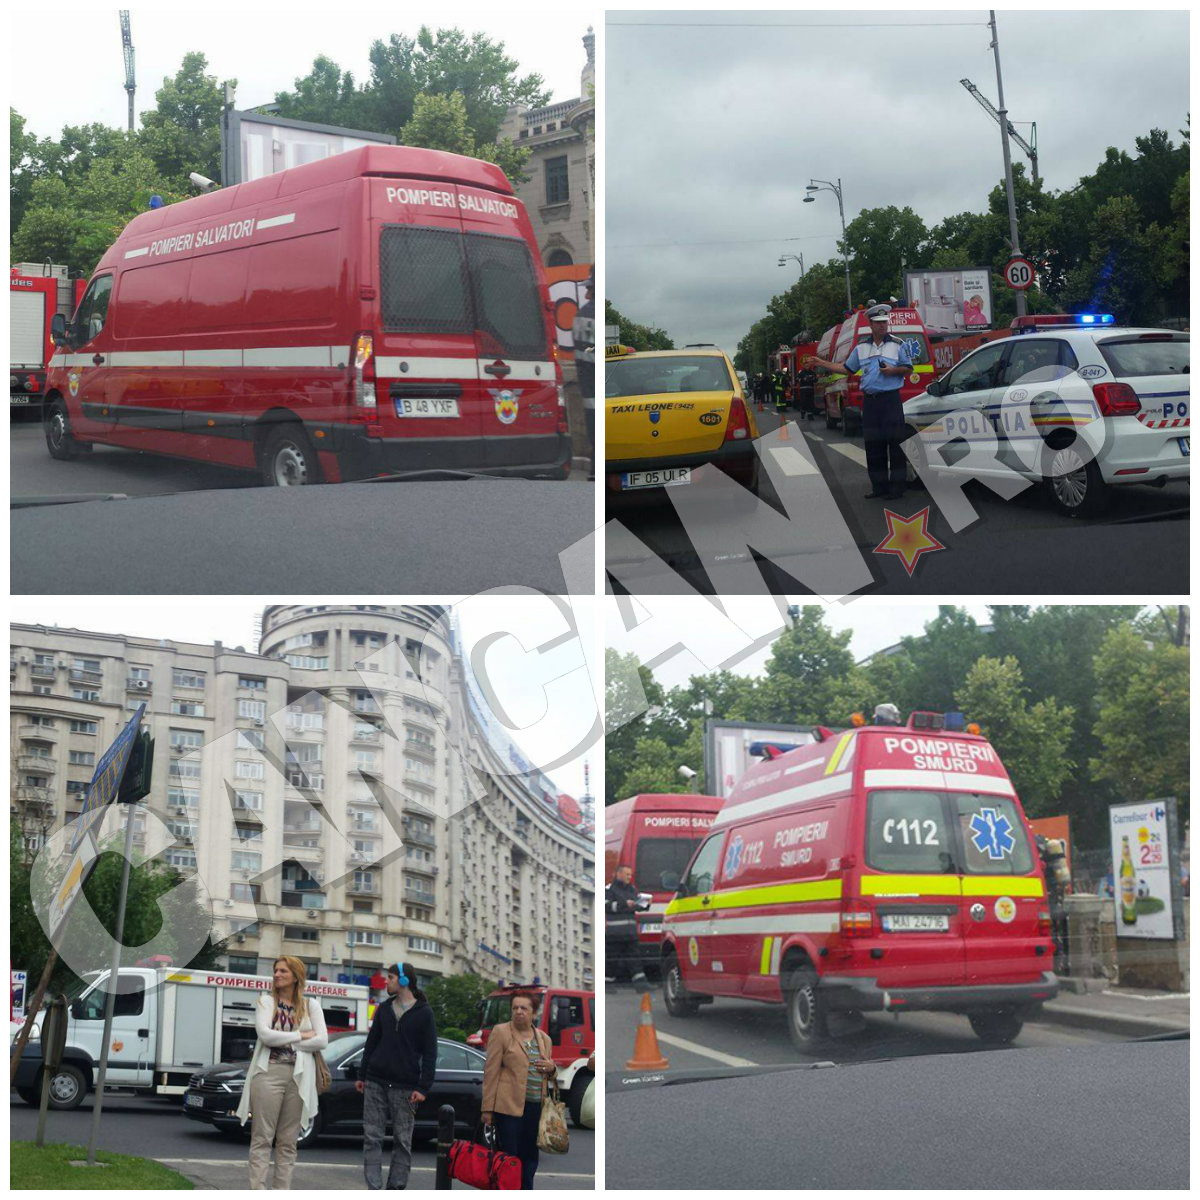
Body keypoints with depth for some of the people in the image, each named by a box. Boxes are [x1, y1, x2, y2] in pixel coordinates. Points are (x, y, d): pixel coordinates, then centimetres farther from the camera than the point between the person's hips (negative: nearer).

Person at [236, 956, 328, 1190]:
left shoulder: (310, 1005, 10)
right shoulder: (266, 1001, 6)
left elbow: (322, 1041, -2)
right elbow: (265, 1034, -10)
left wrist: (283, 1042, -7)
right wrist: (301, 1035, -7)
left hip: (299, 1077, 2)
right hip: (269, 1073, -2)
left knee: (288, 1142, 4)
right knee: (262, 1138, -4)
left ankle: (282, 1194, 8)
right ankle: (258, 1192, -5)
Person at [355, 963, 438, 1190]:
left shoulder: (424, 1013, -1)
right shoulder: (384, 1009, 11)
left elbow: (430, 1054, -3)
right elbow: (371, 1043, 15)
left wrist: (423, 1088, -10)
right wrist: (362, 1075, 9)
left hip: (405, 1087, -3)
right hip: (376, 1083, 3)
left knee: (403, 1141, 1)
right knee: (372, 1138, -2)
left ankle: (395, 1189, 8)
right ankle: (374, 1190, -2)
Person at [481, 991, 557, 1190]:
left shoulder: (544, 1038, 15)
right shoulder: (500, 1032, -1)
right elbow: (491, 1071, -5)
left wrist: (551, 1067, 1)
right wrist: (487, 1108, -11)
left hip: (536, 1107, 5)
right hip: (509, 1105, -5)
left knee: (530, 1158, 7)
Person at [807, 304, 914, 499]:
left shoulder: (897, 345, 4)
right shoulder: (861, 348, 14)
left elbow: (908, 368, 6)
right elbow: (846, 367, 20)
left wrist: (894, 370, -13)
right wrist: (821, 363, 18)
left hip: (891, 399, -4)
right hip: (870, 400, 4)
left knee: (895, 443, -7)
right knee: (873, 444, 5)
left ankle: (897, 486, -3)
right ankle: (879, 485, 11)